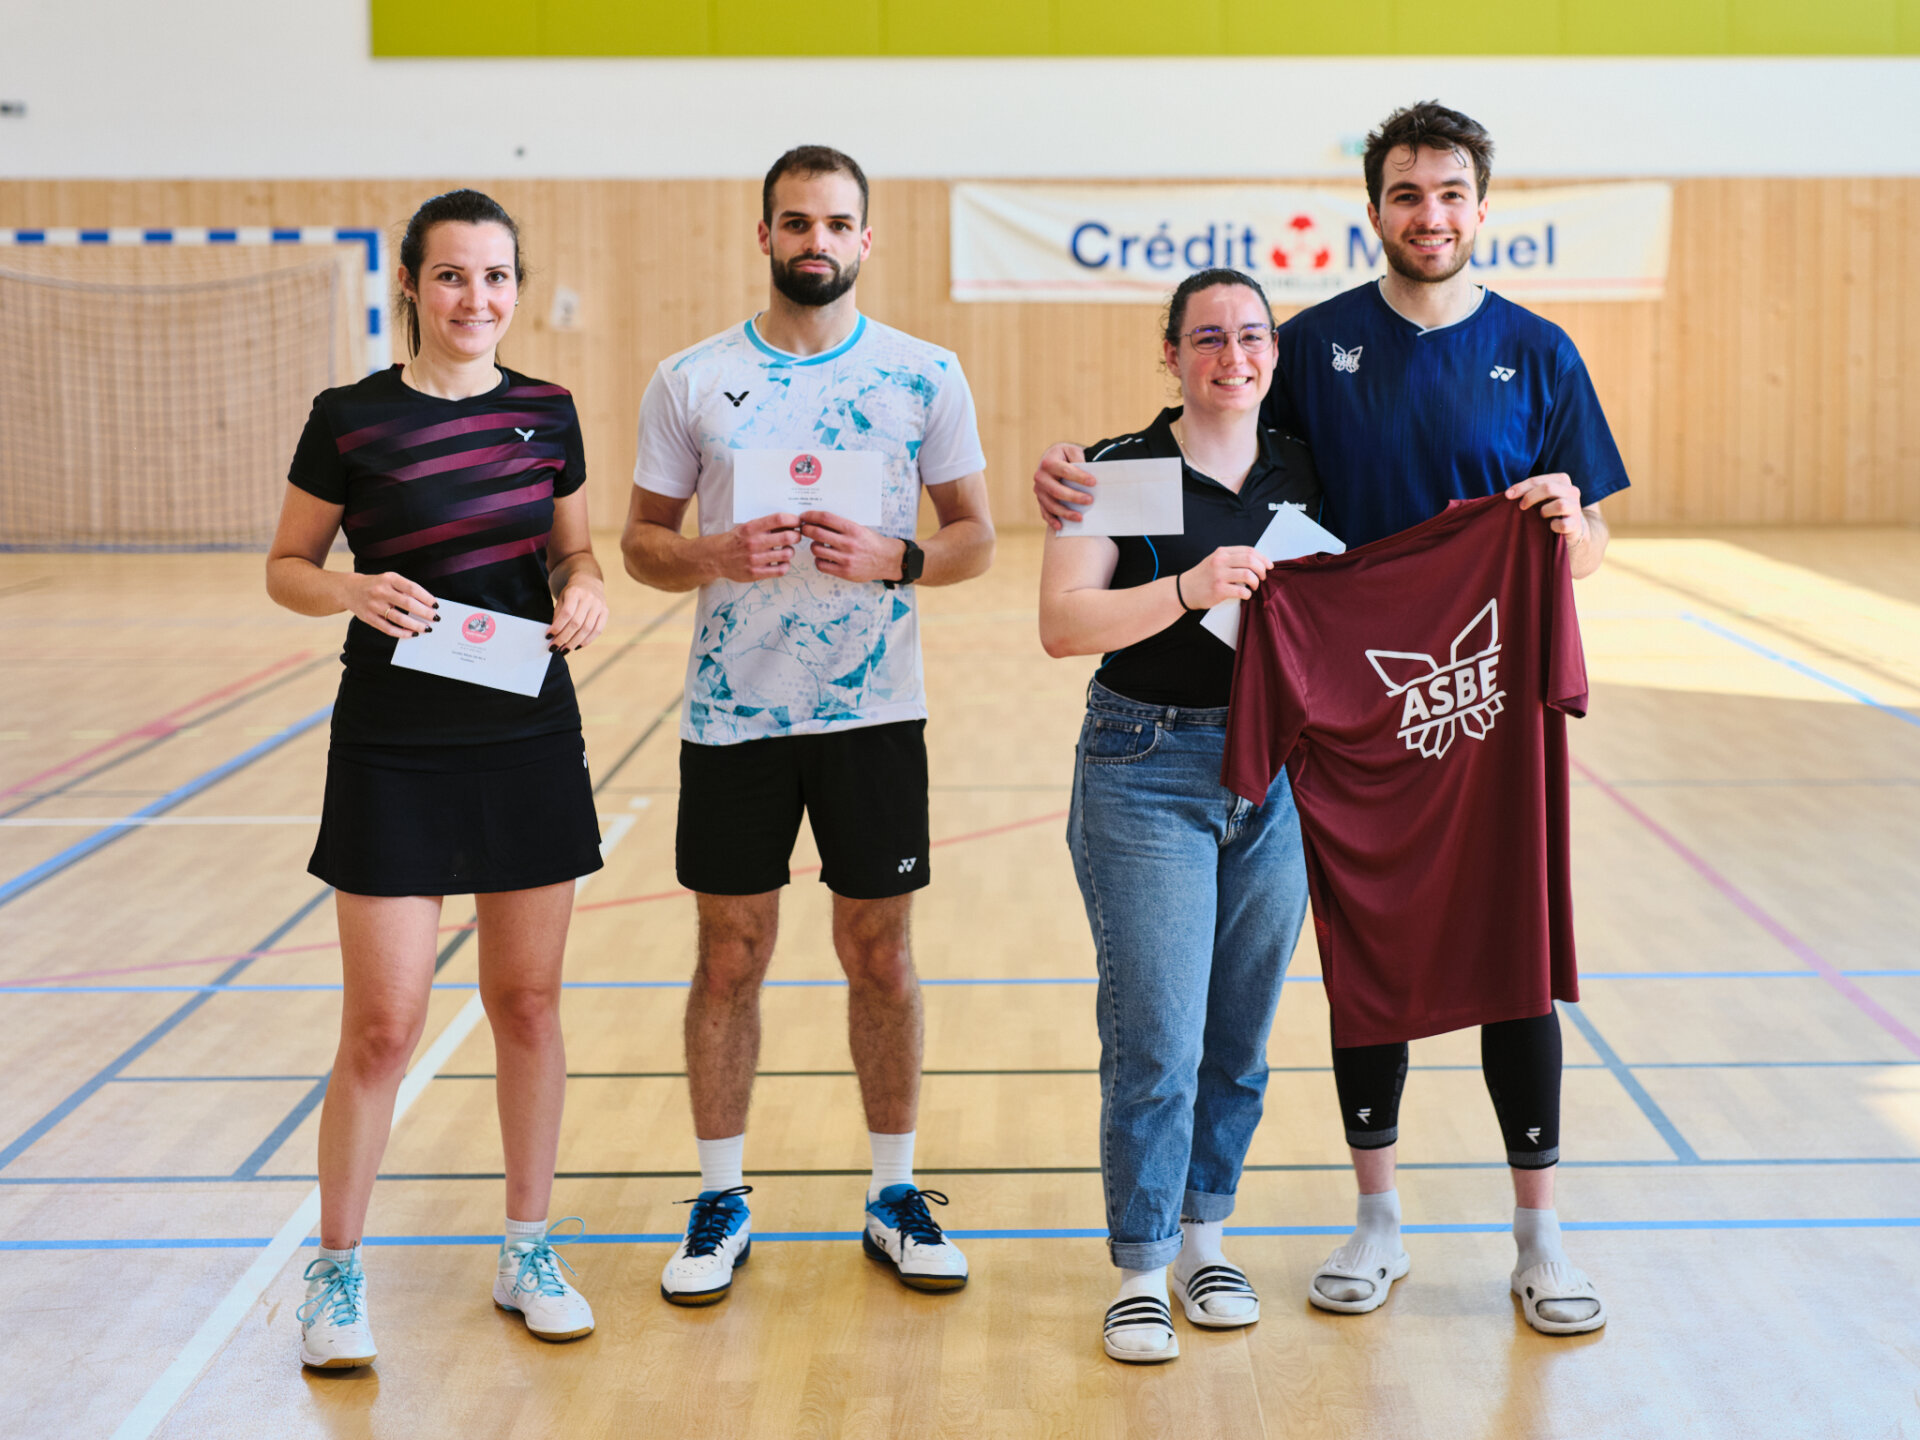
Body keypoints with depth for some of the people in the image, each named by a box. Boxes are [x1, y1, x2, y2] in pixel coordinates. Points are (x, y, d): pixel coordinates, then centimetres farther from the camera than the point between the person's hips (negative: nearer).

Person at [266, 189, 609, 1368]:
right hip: (394, 753, -3)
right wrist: (351, 590, -19)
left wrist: (585, 591, -7)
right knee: (384, 1025, -3)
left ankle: (529, 1252, 26)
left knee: (529, 1003, 11)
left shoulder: (546, 412, 3)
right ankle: (338, 1273, 15)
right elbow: (287, 567, 2)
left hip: (531, 744, 3)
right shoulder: (352, 420, -6)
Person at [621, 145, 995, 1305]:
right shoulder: (692, 382, 1)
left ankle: (897, 1196, 22)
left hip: (874, 713, 0)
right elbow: (642, 542, 4)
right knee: (731, 957, 7)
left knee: (880, 954, 7)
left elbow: (975, 537, 4)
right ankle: (722, 1202, 20)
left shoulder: (926, 377, 1)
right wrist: (717, 557, -16)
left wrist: (895, 559, -16)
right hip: (733, 715, 0)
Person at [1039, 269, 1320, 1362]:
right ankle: (1141, 1275, 7)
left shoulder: (1306, 473, 8)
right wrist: (1189, 589, -26)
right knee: (1156, 1044, -5)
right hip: (1146, 772, -4)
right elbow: (1063, 624, -15)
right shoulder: (1122, 471, -5)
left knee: (1242, 1035, 11)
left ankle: (1206, 1241, 28)